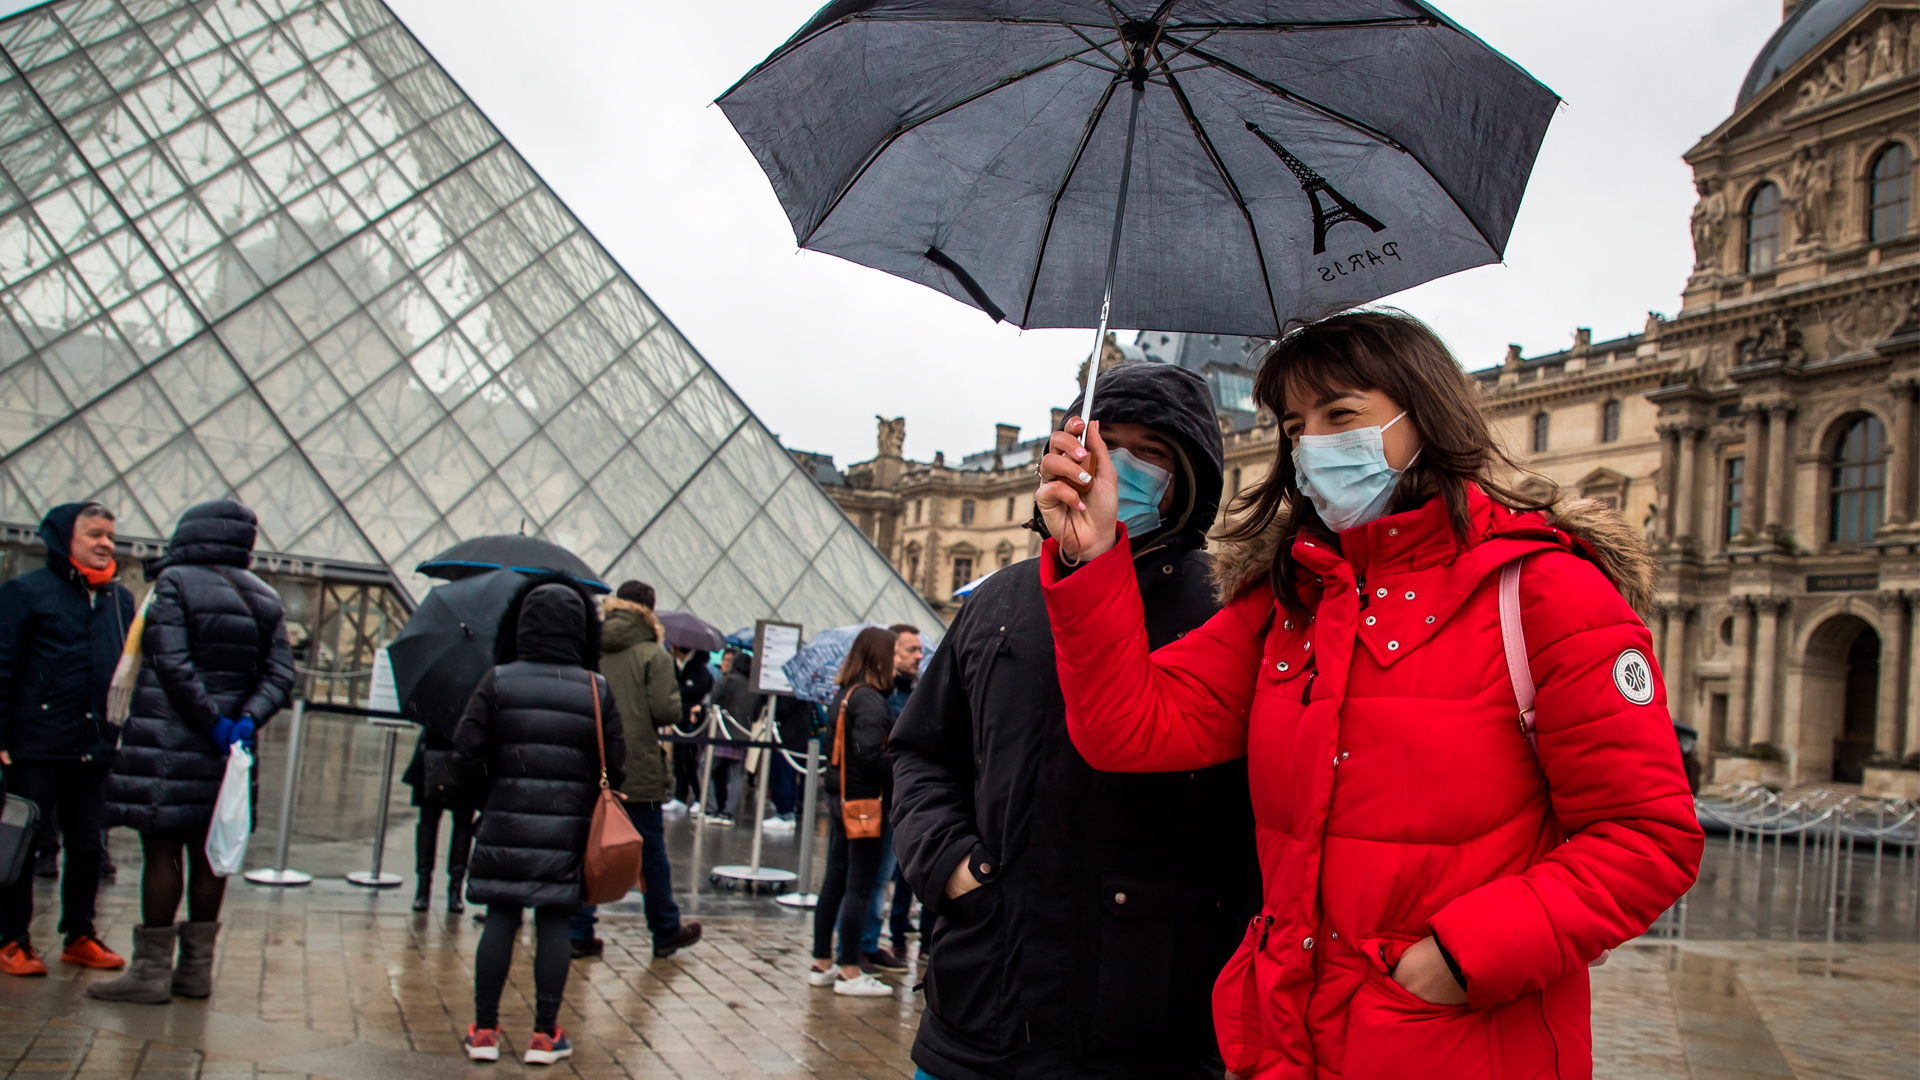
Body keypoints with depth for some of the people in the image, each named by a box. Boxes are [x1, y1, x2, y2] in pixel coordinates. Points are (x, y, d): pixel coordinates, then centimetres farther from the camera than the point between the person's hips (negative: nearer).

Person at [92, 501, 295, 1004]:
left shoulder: (174, 583, -8)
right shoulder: (265, 598, 10)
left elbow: (174, 665, -17)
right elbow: (280, 675, 3)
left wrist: (214, 723, -15)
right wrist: (246, 721, -7)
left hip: (169, 745, -6)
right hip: (225, 752, 6)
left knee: (162, 850, -1)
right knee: (207, 852, 11)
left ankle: (151, 970, 3)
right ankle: (196, 967, 16)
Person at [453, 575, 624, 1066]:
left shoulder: (498, 681, -2)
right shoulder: (597, 690, -1)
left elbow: (467, 754, -5)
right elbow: (614, 767, -2)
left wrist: (487, 802, 8)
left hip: (505, 822, 0)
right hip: (568, 827, 0)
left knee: (500, 919, 7)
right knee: (554, 924, 5)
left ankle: (484, 1030, 12)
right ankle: (545, 1034, 9)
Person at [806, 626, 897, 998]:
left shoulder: (844, 694, 11)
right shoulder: (870, 699, -17)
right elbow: (869, 753, -25)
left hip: (840, 797, 9)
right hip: (865, 800, -9)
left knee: (835, 881, 14)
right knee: (859, 887, -2)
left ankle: (821, 964, 22)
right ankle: (850, 973, 4)